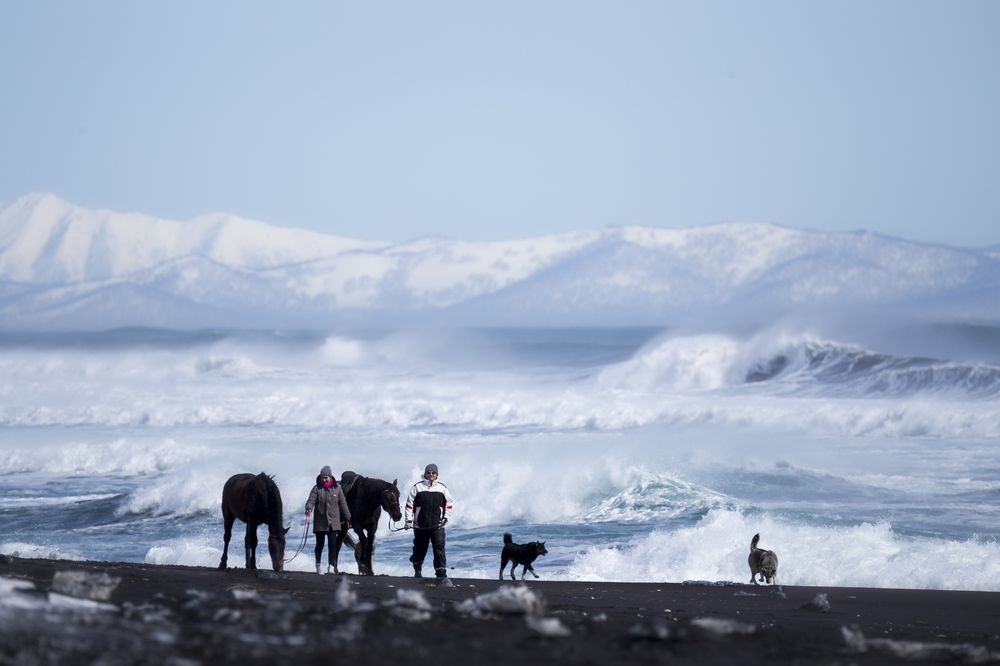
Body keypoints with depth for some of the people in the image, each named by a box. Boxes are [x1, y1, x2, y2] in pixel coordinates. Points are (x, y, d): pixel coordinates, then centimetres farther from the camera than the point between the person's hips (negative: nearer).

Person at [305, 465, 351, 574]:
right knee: (319, 544, 9)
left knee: (332, 544, -7)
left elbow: (343, 503, 9)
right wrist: (309, 508, -36)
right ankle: (318, 564, 26)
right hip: (320, 522, 0)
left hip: (333, 522, 0)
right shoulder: (317, 488, -1)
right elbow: (311, 500, -14)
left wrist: (347, 518, 10)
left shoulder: (336, 488, 4)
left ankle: (331, 566, -4)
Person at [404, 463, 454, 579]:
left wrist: (445, 517, 7)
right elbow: (409, 504, 3)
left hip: (437, 525, 0)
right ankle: (417, 570, 31)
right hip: (420, 525, 0)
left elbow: (448, 504, 18)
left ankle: (441, 573, -10)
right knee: (420, 549, 9)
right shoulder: (417, 487, 1)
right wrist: (409, 520, -3)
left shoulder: (442, 488, 6)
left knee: (439, 548, -10)